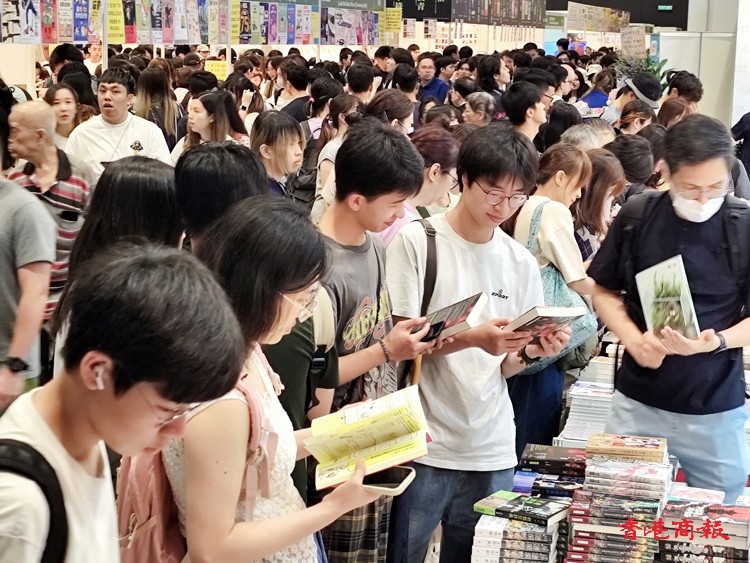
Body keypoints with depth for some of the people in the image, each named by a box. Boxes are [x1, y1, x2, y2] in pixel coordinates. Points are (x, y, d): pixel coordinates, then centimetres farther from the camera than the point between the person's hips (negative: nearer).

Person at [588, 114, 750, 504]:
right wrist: (635, 340, -10)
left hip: (716, 412, -1)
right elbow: (603, 291, 7)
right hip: (637, 404, 1)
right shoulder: (636, 217, -4)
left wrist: (716, 340, -22)